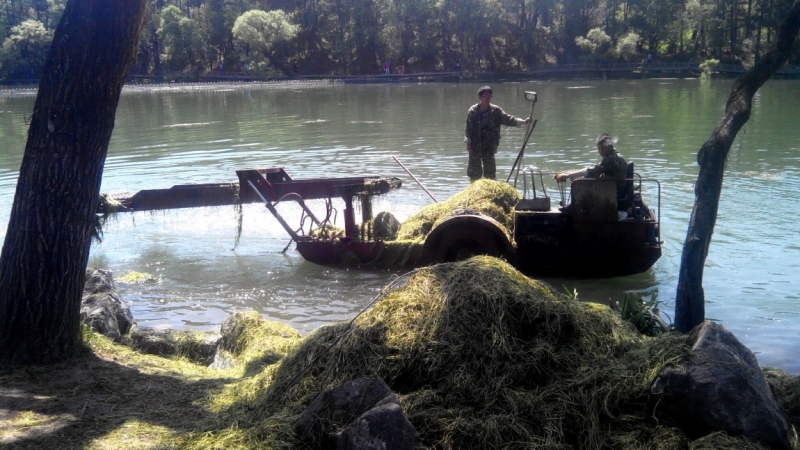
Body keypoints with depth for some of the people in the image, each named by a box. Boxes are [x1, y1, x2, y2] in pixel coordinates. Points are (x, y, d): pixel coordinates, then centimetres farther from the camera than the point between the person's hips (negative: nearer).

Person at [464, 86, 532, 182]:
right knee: (474, 168, 3)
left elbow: (507, 119, -4)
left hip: (489, 144, 2)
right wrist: (468, 142, -8)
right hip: (475, 144, -2)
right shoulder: (473, 110, -5)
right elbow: (468, 127, -4)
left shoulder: (496, 110, 1)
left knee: (490, 168, 6)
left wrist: (522, 122, -15)